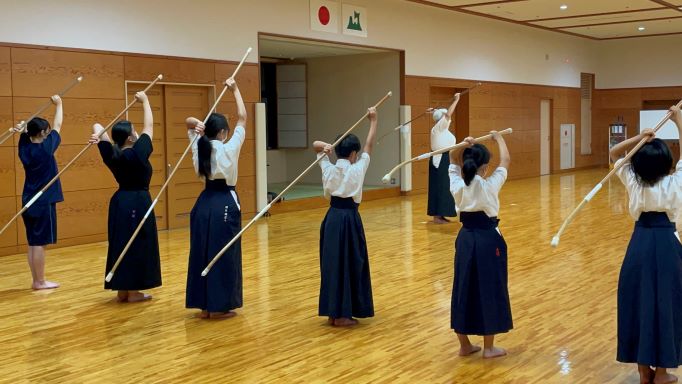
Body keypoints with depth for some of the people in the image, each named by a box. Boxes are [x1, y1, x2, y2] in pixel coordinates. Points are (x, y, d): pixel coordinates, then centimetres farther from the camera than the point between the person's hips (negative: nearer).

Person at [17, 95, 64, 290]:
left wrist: (22, 130, -5)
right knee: (39, 243, -3)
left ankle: (36, 280, 16)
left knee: (33, 243, 10)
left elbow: (29, 129, 19)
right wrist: (58, 104, 13)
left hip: (29, 202, 7)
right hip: (43, 202, -7)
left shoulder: (25, 148, 2)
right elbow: (57, 125, -1)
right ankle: (40, 281, 3)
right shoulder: (45, 148, -14)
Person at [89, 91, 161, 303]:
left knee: (121, 244, 10)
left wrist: (98, 135, -12)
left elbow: (98, 127, 11)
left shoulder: (112, 155, 1)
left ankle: (122, 291, 15)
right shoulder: (137, 153, -16)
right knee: (137, 245, 0)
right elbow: (149, 126, -6)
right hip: (138, 203, -7)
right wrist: (145, 101, 6)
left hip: (120, 202, 7)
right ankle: (132, 292, 4)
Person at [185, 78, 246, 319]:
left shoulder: (199, 147, 3)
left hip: (205, 203, 6)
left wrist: (196, 124, -5)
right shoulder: (229, 149, -11)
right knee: (223, 254, 0)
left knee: (203, 252, 8)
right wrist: (235, 90, 6)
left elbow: (189, 122, 19)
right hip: (225, 203, -6)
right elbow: (242, 118, -3)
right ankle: (219, 307, 3)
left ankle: (204, 306, 14)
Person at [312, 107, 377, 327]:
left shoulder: (328, 169, 3)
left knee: (332, 263, 11)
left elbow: (315, 145, 16)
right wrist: (373, 120, 10)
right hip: (349, 219, -5)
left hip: (332, 218, 5)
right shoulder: (357, 170, -8)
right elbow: (369, 145, 1)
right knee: (349, 265, 2)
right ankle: (342, 315, 6)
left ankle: (333, 312, 17)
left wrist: (324, 147, -7)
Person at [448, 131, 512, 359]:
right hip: (488, 240, -4)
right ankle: (489, 348, 14)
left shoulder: (457, 185, -7)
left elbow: (453, 160, 10)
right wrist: (498, 138, 16)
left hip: (466, 239, 4)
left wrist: (462, 146, -9)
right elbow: (506, 160, 1)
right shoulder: (490, 186, -15)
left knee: (464, 288, 12)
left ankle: (464, 345, 21)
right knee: (489, 290, 6)